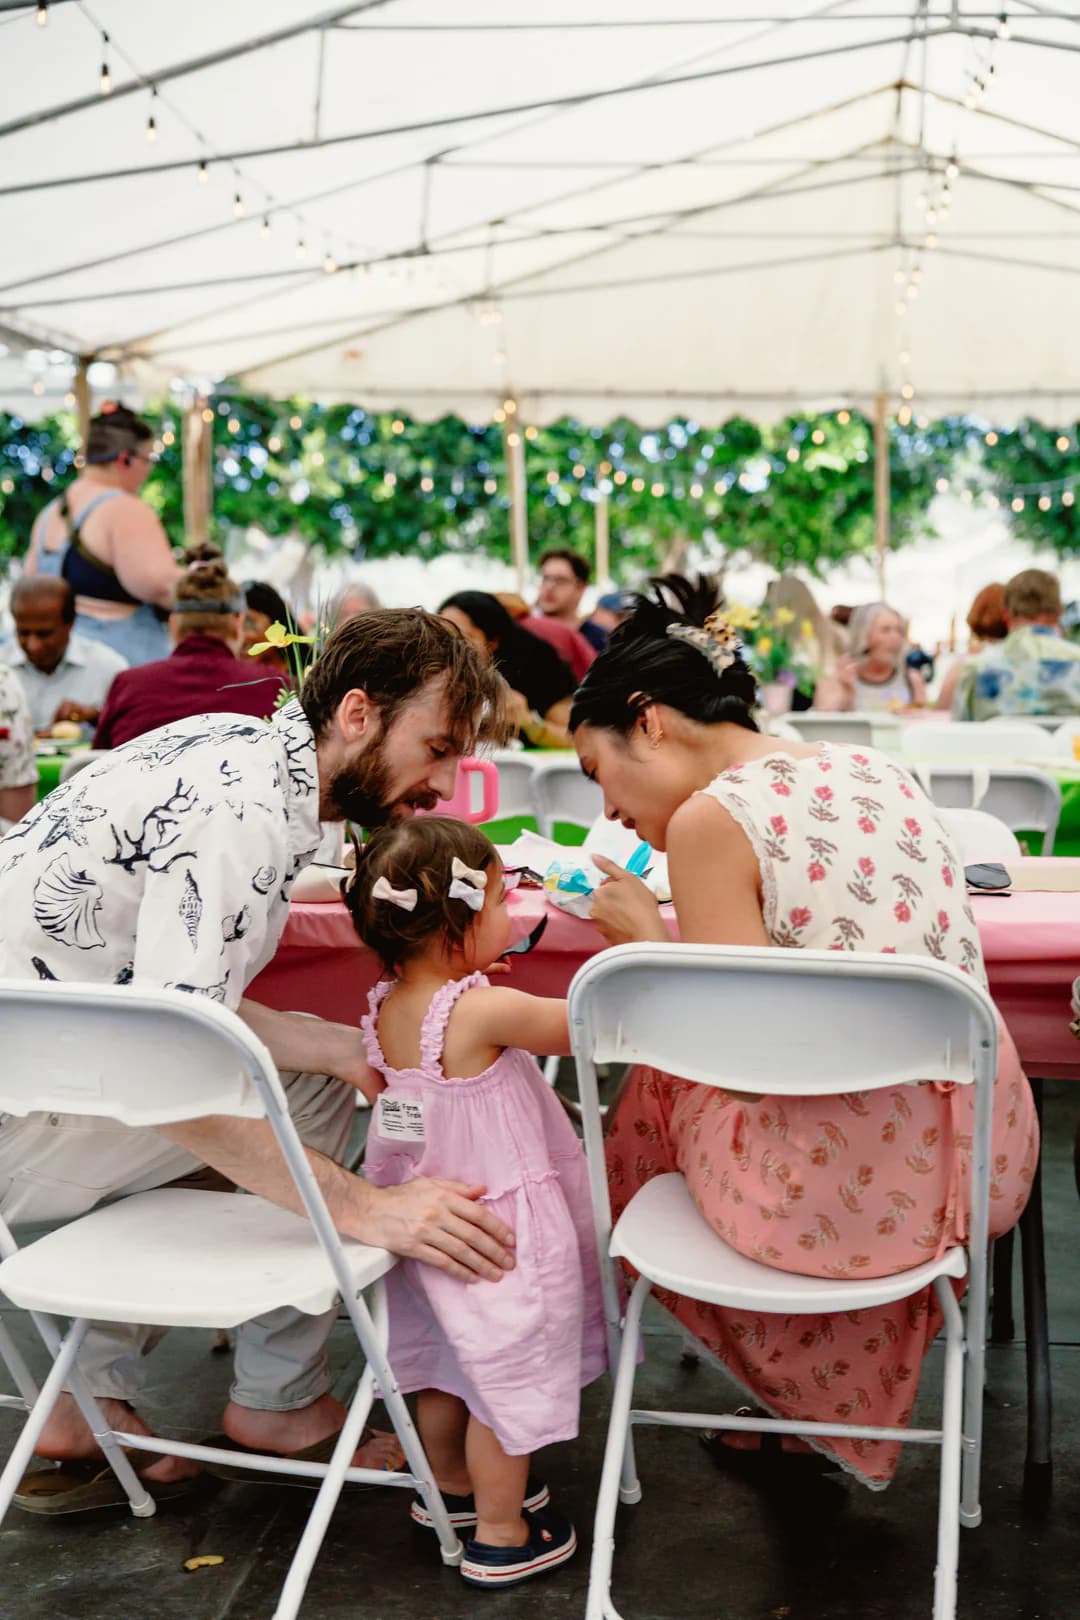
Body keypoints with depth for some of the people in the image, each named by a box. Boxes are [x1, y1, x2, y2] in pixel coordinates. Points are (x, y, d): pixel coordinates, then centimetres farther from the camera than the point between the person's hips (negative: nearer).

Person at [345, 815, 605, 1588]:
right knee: (507, 1371, 10)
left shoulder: (384, 1008, -6)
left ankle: (451, 1484, 47)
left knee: (448, 1358, 26)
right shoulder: (485, 1012, -29)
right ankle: (501, 1535, 25)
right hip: (496, 1228, -8)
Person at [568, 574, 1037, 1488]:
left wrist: (649, 940, -1)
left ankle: (784, 1398, 39)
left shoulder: (710, 819, -14)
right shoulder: (881, 772, 8)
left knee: (663, 1078, 24)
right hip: (987, 1162, 7)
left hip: (837, 1194, -7)